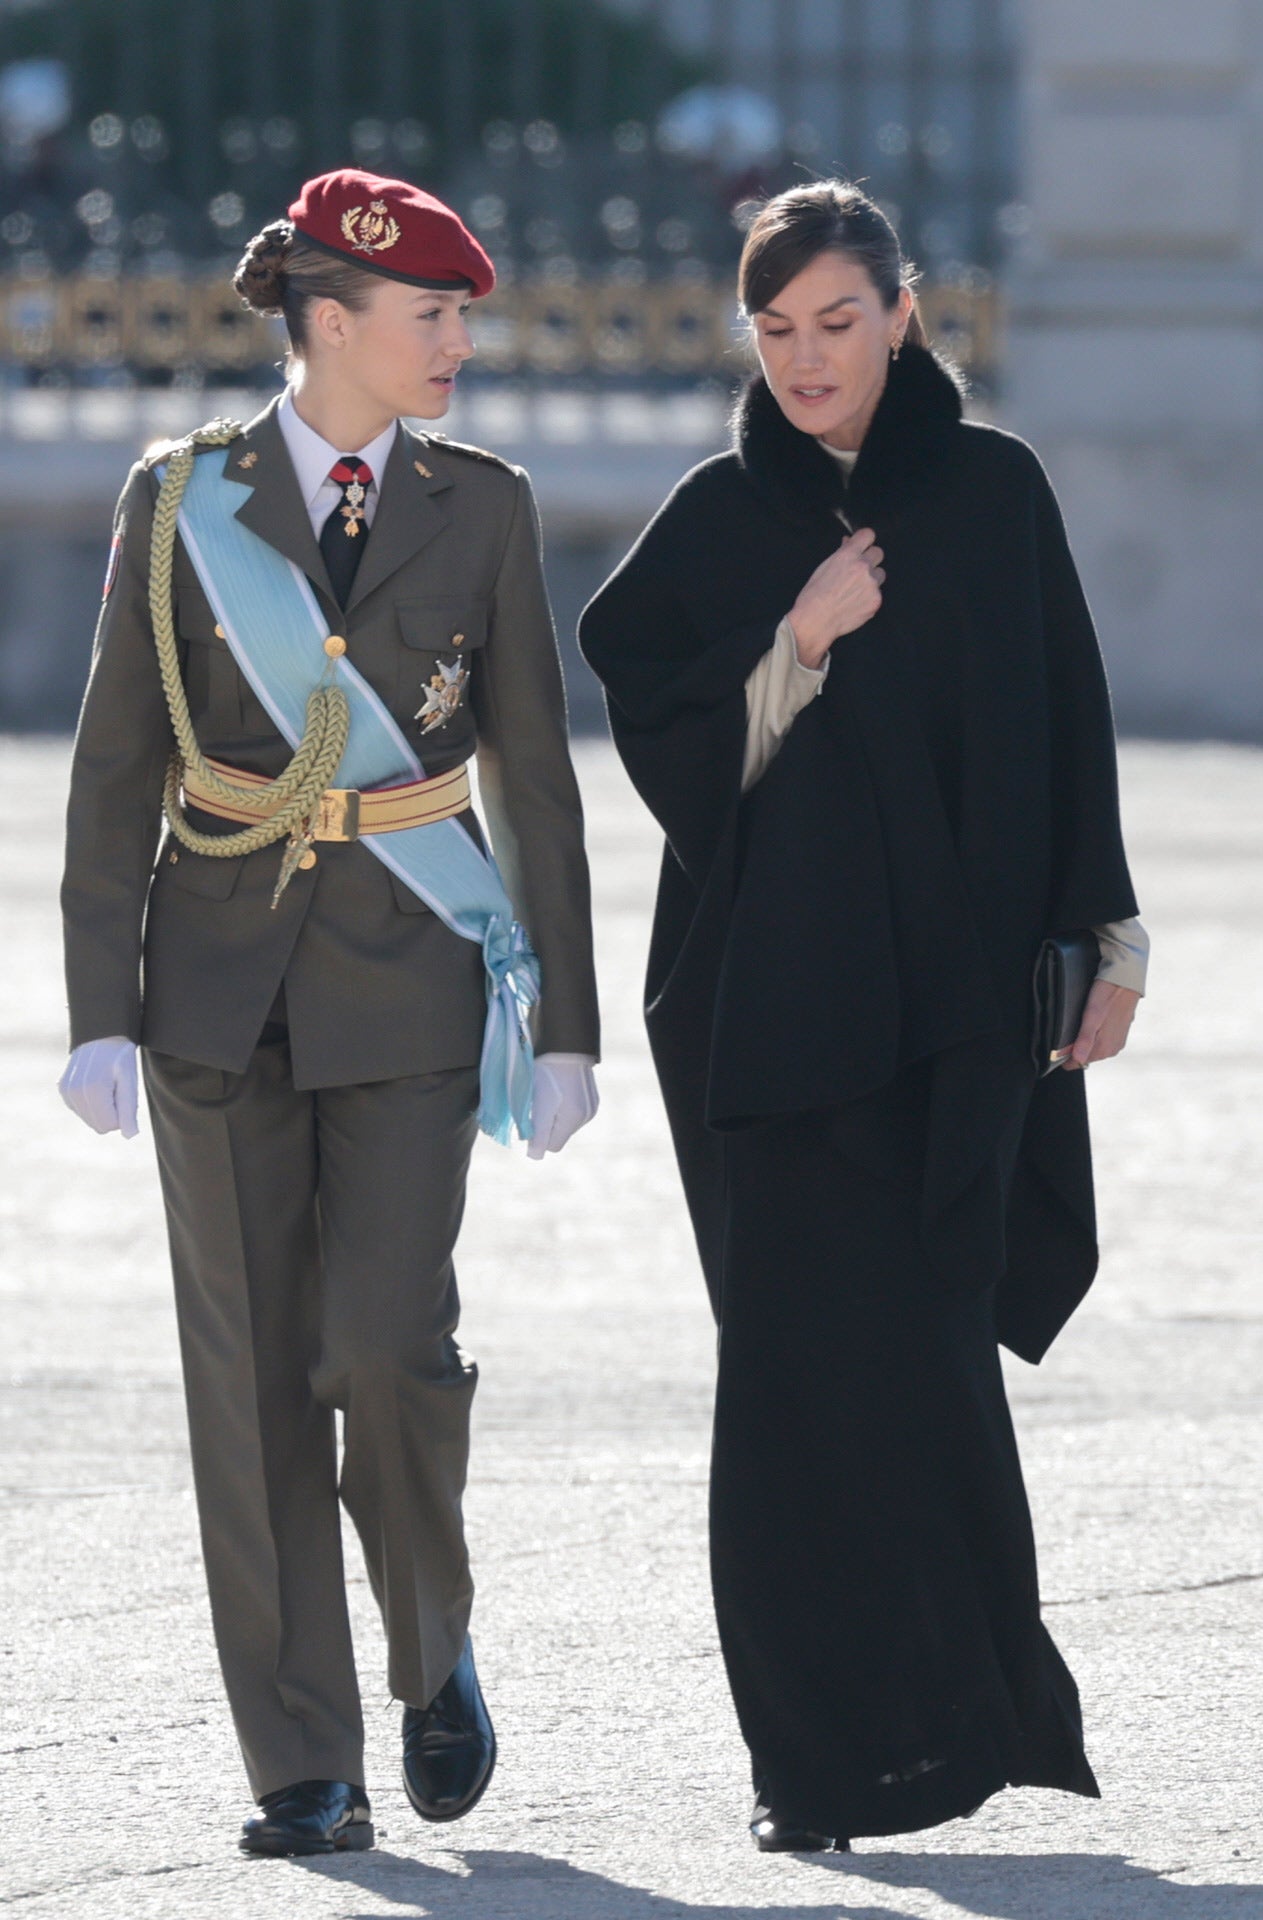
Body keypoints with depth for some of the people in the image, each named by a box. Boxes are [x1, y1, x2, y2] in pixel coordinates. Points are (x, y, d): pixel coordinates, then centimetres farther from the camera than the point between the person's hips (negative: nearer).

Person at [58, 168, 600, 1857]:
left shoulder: (481, 508, 4)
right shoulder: (182, 500, 1)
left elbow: (534, 774, 6)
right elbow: (116, 767, 2)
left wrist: (565, 1022, 2)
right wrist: (99, 1009, -5)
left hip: (410, 975, 0)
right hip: (226, 975, 0)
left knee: (385, 1337, -14)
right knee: (252, 1373, -1)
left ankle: (436, 1649, 14)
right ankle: (306, 1769, 5)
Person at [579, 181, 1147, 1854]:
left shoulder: (992, 492, 4)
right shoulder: (716, 521, 5)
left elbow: (1064, 716, 5)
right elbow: (669, 744, 1)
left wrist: (1106, 934, 2)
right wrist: (801, 640, -13)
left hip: (950, 987, -1)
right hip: (767, 991, 1)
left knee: (918, 1337, -4)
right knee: (804, 1350, -3)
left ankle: (948, 1702, 8)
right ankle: (828, 1742, 1)